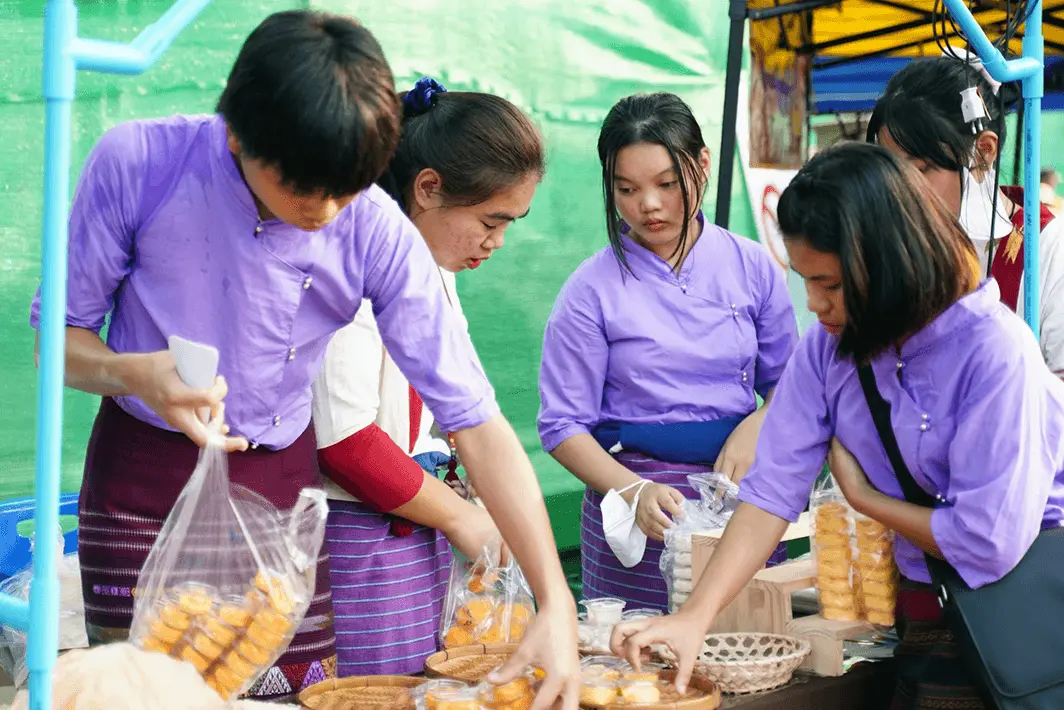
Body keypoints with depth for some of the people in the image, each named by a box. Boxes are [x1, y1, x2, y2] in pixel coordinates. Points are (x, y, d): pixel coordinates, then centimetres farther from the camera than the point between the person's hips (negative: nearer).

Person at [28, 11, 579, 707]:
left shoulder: (379, 236, -16)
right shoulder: (138, 162, -18)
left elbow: (477, 423, -16)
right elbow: (57, 329, -6)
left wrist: (557, 604, -22)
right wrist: (135, 374, -30)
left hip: (280, 483, 1)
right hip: (144, 478, -1)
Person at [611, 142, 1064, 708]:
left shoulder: (994, 352, -24)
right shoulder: (830, 343, -7)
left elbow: (990, 543, -27)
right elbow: (773, 488, -13)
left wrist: (864, 498, -11)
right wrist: (696, 615, -23)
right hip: (921, 613, 5)